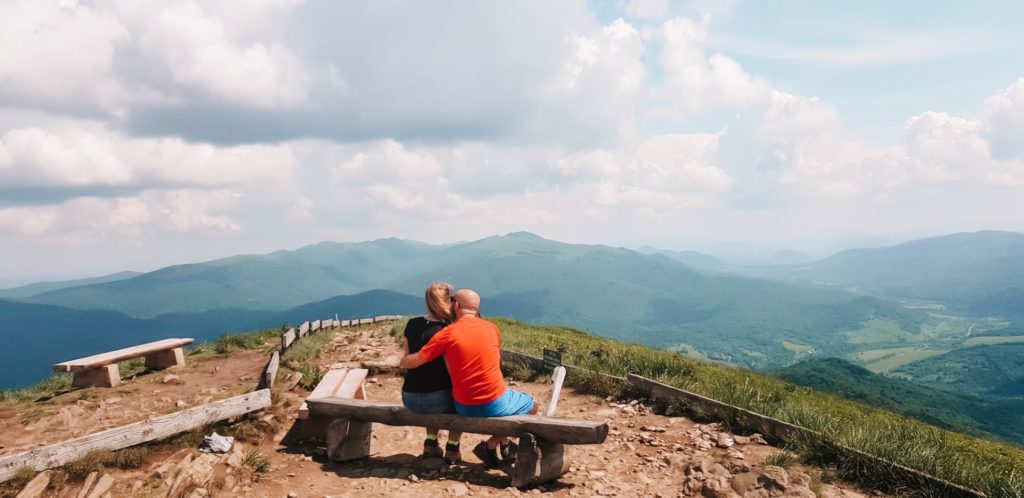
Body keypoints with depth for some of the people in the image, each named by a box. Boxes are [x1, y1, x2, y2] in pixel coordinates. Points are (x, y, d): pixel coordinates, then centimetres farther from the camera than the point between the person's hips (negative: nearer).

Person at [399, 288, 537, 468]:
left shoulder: (447, 334, -9)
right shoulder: (492, 328, -2)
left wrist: (402, 361, 13)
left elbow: (413, 361, -9)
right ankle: (492, 445, 16)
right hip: (494, 404, -2)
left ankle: (503, 445, 28)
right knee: (532, 405, 25)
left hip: (464, 408, 3)